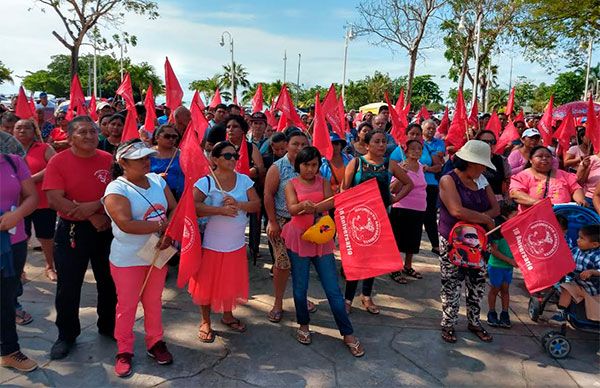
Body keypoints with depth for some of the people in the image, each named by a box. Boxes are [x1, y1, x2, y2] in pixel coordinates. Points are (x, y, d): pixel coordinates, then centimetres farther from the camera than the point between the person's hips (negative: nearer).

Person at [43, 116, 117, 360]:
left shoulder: (108, 160, -1)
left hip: (106, 229, 3)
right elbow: (55, 200, -16)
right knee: (68, 287, 8)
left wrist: (94, 206, -23)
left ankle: (108, 326, 35)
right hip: (71, 231, -2)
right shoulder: (58, 162, -8)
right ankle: (67, 335, 28)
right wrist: (93, 218, -18)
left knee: (109, 282, 14)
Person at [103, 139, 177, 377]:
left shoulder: (157, 180, 2)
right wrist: (162, 225, -20)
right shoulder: (116, 189, -16)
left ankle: (155, 343, 35)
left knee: (154, 302, 18)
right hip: (127, 259, -5)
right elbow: (126, 224, -27)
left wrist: (169, 234, -19)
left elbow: (175, 209, 0)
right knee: (127, 305, 10)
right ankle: (124, 350, 28)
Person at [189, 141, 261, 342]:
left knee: (232, 281, 17)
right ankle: (205, 322, 29)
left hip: (237, 244, 4)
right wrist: (221, 210, -30)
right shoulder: (205, 182, -13)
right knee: (207, 282, 9)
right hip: (211, 244, -4)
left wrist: (237, 204, -22)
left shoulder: (244, 180, 0)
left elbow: (257, 205, -5)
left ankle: (228, 315, 41)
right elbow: (193, 206, -25)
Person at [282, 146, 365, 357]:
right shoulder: (291, 184, 1)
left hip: (322, 240, 1)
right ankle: (303, 325, 32)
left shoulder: (323, 182, 7)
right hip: (299, 239, -1)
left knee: (333, 289, 2)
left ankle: (348, 334, 13)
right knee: (300, 288, 8)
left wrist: (312, 208, -27)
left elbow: (331, 202, -10)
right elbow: (292, 208, -15)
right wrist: (304, 205, -36)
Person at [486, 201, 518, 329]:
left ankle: (504, 315, 23)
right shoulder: (497, 230, -19)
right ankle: (492, 313, 22)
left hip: (509, 266, 5)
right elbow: (494, 250, -19)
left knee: (505, 289, 13)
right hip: (496, 265, -5)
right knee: (495, 289, 8)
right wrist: (509, 260, -20)